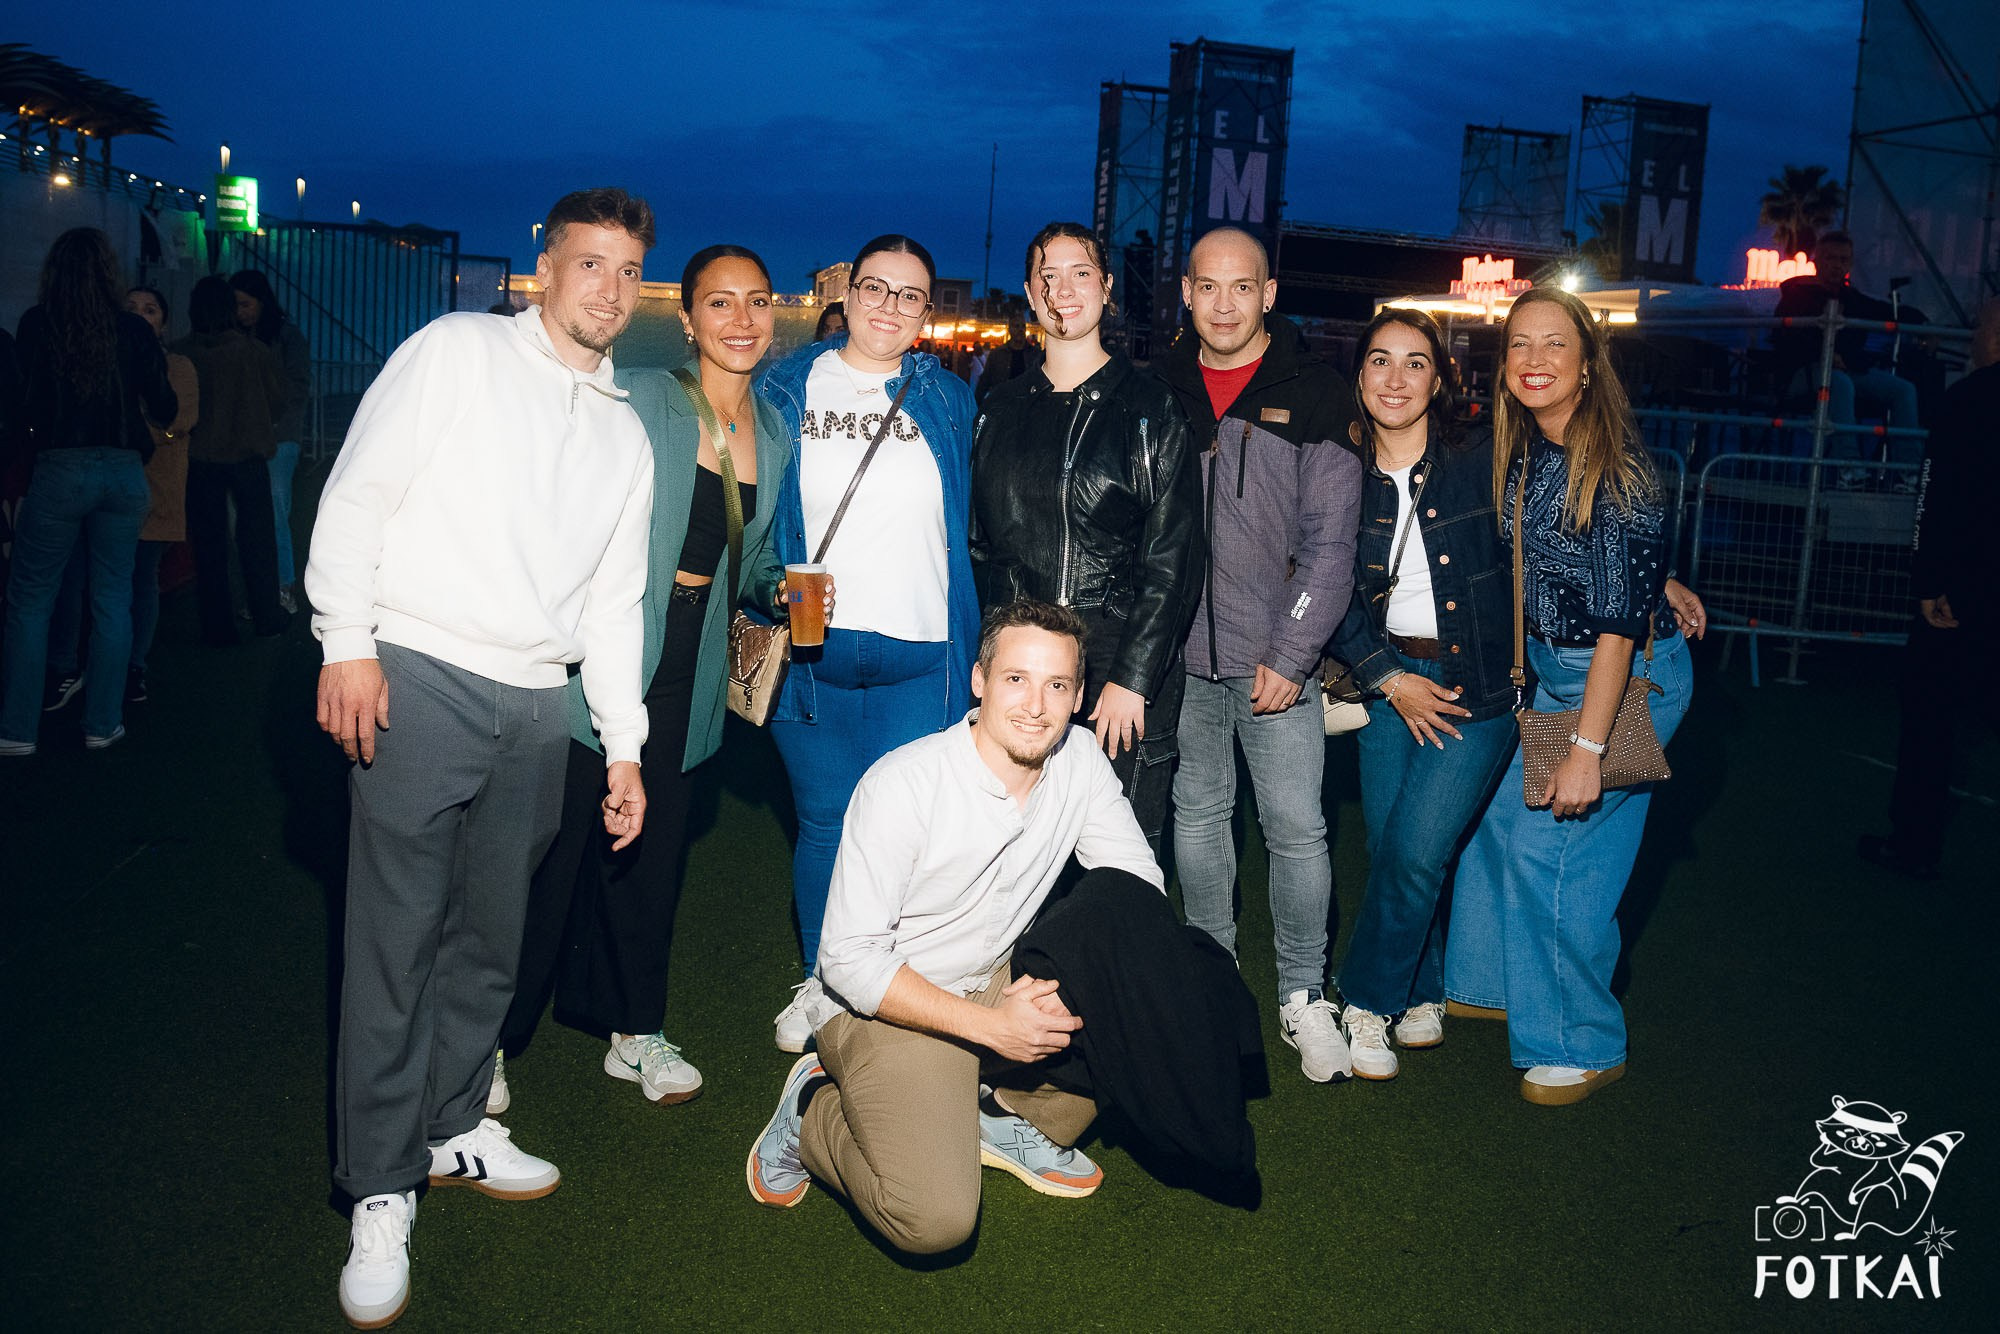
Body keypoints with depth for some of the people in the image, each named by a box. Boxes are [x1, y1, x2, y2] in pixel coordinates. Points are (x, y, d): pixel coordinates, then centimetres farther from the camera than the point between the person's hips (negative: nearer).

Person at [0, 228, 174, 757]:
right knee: (112, 600, 9)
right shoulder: (134, 329, 0)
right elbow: (164, 408, 3)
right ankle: (103, 724, 14)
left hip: (58, 470, -2)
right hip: (124, 471, 2)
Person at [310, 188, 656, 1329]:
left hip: (538, 704, 5)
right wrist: (349, 640, -12)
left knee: (491, 935, 13)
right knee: (396, 940, -2)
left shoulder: (626, 434, 17)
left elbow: (614, 600, 17)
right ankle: (382, 1197, 9)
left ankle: (454, 1128, 32)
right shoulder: (459, 351, 3)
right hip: (423, 677, -5)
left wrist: (625, 744, 14)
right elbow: (361, 490, -3)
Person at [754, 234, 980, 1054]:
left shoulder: (948, 400, 9)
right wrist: (773, 587, -7)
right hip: (811, 647, 0)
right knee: (824, 822, 8)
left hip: (918, 654, 0)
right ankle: (820, 983, 28)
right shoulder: (788, 388, 6)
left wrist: (974, 646, 8)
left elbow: (966, 530, 13)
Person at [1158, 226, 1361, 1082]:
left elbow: (1330, 541, -5)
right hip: (1181, 653, 3)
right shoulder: (1161, 391, 8)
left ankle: (1303, 994, 13)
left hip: (1275, 657, -3)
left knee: (1296, 827, -3)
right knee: (1197, 814, 12)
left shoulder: (1316, 396, -2)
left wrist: (1290, 654, -10)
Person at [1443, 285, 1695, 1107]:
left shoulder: (1614, 466, -22)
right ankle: (1498, 984, 38)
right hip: (1550, 669, 8)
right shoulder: (1519, 451, 1)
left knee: (1549, 846, -6)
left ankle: (1582, 1047, 14)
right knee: (1498, 817, 15)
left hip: (1630, 678, -8)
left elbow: (1620, 615, -24)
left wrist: (1588, 747, -25)